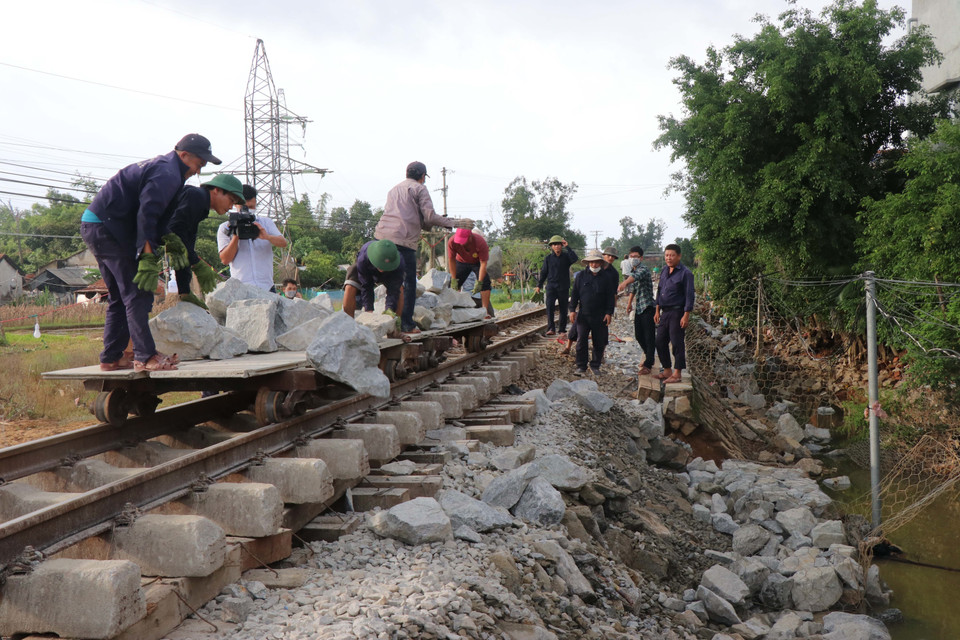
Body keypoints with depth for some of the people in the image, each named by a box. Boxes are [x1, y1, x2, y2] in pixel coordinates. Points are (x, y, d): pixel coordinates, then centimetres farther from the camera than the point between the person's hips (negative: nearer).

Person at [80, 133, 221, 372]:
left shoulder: (159, 166, 20)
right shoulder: (167, 174, -14)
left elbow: (159, 217, 20)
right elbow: (146, 215, -26)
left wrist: (173, 245, 8)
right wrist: (148, 260, -29)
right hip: (107, 227, -11)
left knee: (119, 296, 15)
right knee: (137, 293, -11)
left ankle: (111, 357, 18)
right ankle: (145, 356, -13)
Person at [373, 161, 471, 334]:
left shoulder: (394, 189, 29)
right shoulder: (420, 189, 6)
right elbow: (430, 216, -5)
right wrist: (455, 223, 1)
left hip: (381, 236, 7)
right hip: (404, 240, -6)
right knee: (409, 283, 0)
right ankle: (407, 324, -2)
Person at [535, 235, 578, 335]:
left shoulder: (566, 256, 3)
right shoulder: (548, 258, 6)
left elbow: (575, 259, -19)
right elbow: (544, 272, 12)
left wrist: (567, 247, -16)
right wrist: (539, 285, 10)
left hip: (563, 288, 0)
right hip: (551, 286, 0)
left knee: (563, 309, 5)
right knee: (549, 305, -19)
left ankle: (562, 330, 15)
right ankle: (551, 328, -22)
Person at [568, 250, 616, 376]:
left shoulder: (606, 278, 4)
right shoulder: (581, 276, 5)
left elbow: (610, 297, 4)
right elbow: (574, 294, 7)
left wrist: (609, 313, -4)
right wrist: (572, 310, 0)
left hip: (600, 317, 0)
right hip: (583, 315, 0)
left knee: (599, 343, 6)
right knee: (581, 341, -3)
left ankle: (595, 366, 18)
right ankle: (581, 366, 4)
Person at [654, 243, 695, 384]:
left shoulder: (685, 273, -10)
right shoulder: (664, 272, 13)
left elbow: (689, 295, -12)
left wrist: (686, 315, -17)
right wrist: (657, 311, 17)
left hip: (677, 313, -8)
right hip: (665, 312, 8)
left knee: (677, 343, -3)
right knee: (660, 342, 10)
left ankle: (677, 374, 4)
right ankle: (667, 371, 22)